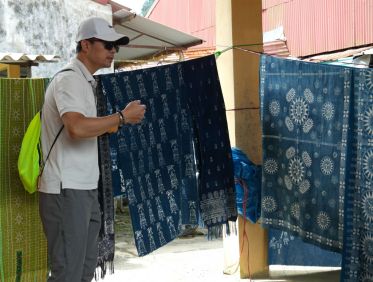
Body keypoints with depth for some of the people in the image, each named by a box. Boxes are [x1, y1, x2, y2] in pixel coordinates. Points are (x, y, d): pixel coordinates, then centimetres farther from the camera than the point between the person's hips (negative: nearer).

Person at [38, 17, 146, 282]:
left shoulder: (85, 81, 18)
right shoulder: (69, 78, -13)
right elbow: (77, 127, -29)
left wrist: (113, 125, 10)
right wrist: (123, 116, -19)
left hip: (84, 189, 10)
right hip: (66, 191, -10)